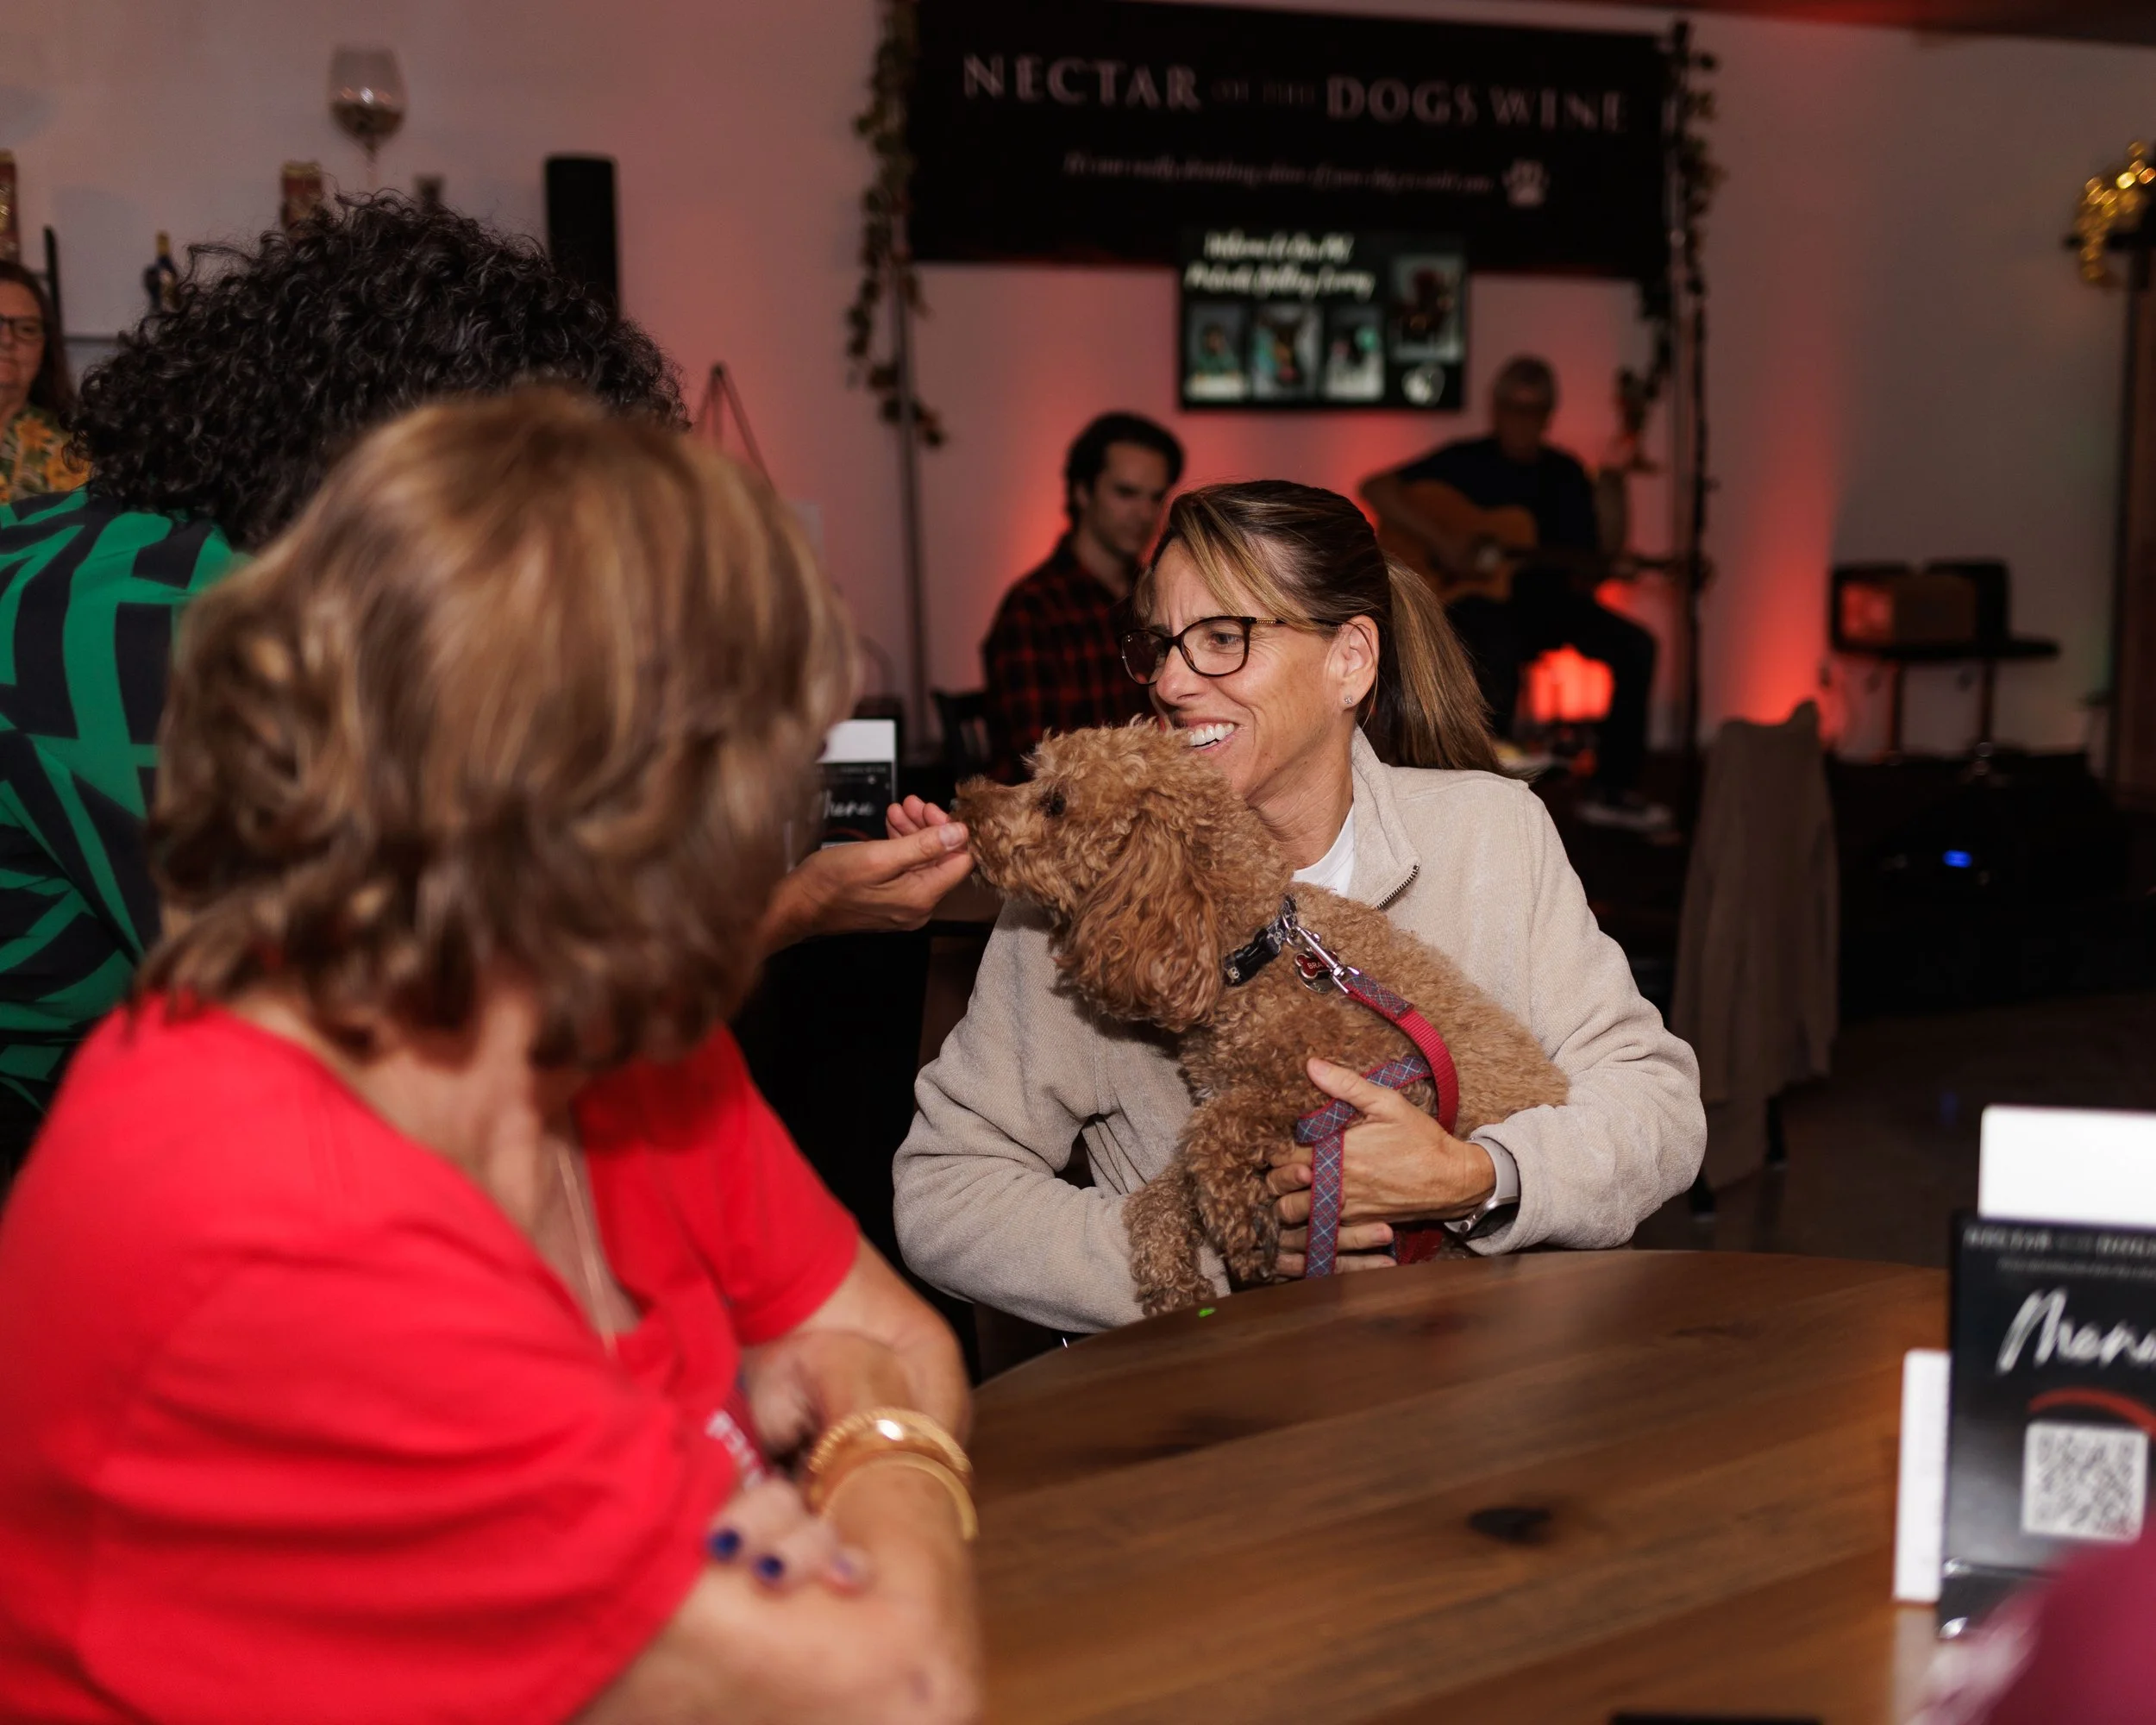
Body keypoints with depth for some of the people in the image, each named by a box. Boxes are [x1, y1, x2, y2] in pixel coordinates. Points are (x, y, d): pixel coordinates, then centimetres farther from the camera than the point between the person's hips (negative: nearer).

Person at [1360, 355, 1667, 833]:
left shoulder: (1566, 474, 11)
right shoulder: (1465, 461, -1)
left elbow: (1584, 558, 11)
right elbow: (1376, 488, -10)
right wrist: (1440, 539, -19)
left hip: (1545, 598, 5)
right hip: (1472, 596, -5)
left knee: (1635, 646, -16)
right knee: (1501, 651, -39)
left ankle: (1611, 789, -8)